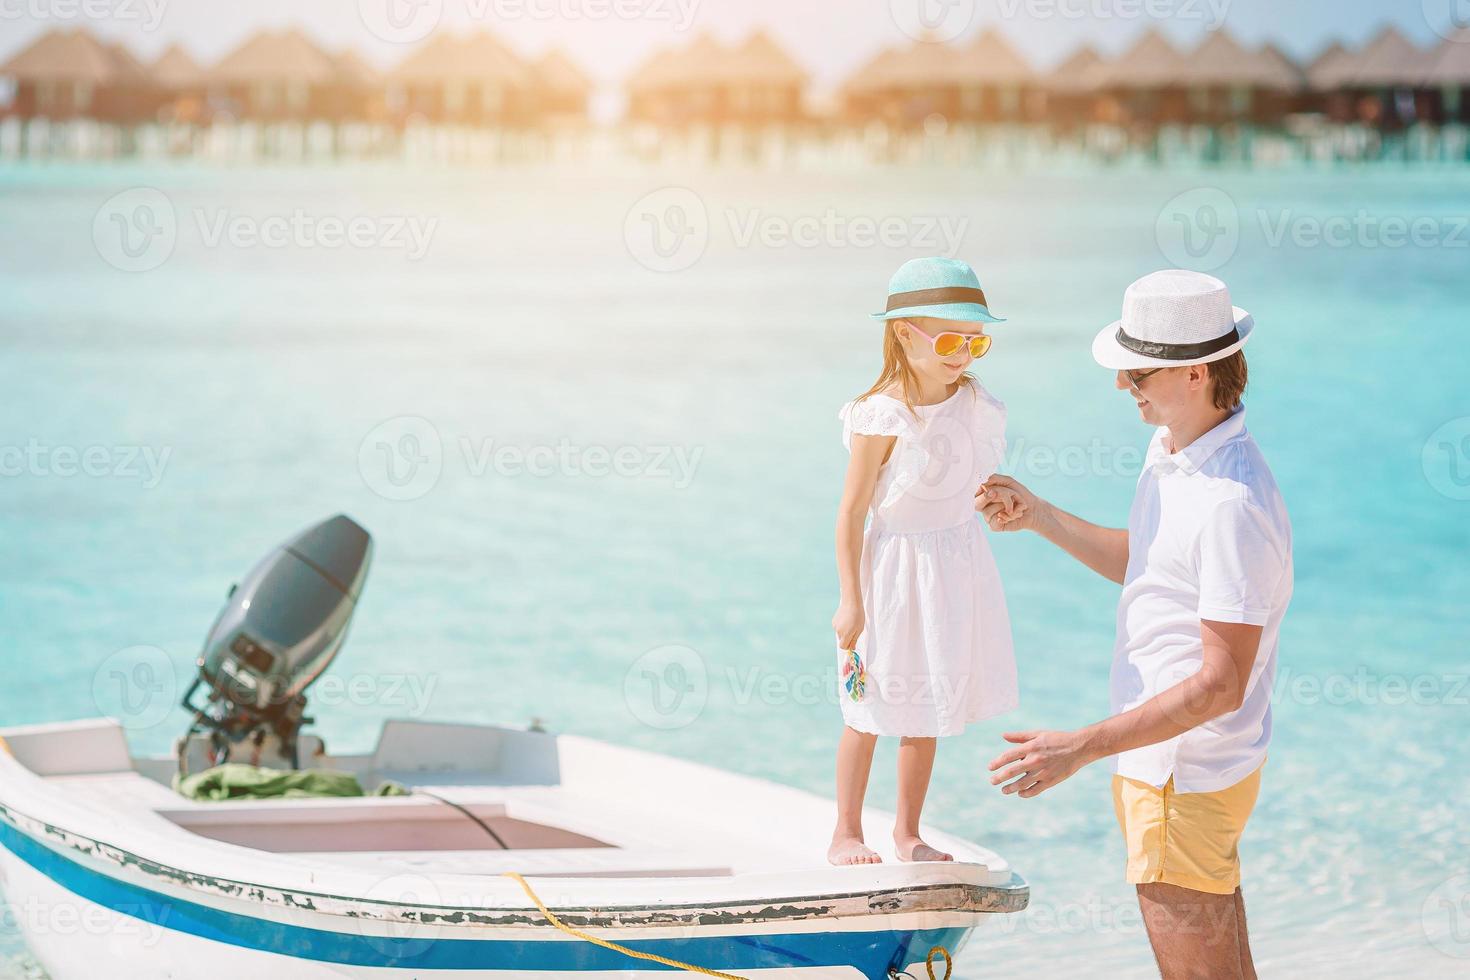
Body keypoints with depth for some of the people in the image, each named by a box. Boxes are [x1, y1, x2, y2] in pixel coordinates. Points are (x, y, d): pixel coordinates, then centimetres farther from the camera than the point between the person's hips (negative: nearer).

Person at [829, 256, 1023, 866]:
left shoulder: (974, 405, -1)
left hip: (956, 565, 6)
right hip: (894, 567, -6)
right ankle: (846, 833, 21)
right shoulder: (884, 416, -19)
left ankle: (908, 832, 28)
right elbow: (852, 512, -16)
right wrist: (850, 601, -17)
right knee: (871, 708, 6)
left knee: (928, 708, 15)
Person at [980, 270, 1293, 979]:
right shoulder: (1172, 448, 4)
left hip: (1187, 777, -10)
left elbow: (1221, 684, -28)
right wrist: (1037, 516, 12)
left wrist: (1082, 747, -29)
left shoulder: (1233, 504, -28)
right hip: (1160, 760, 10)